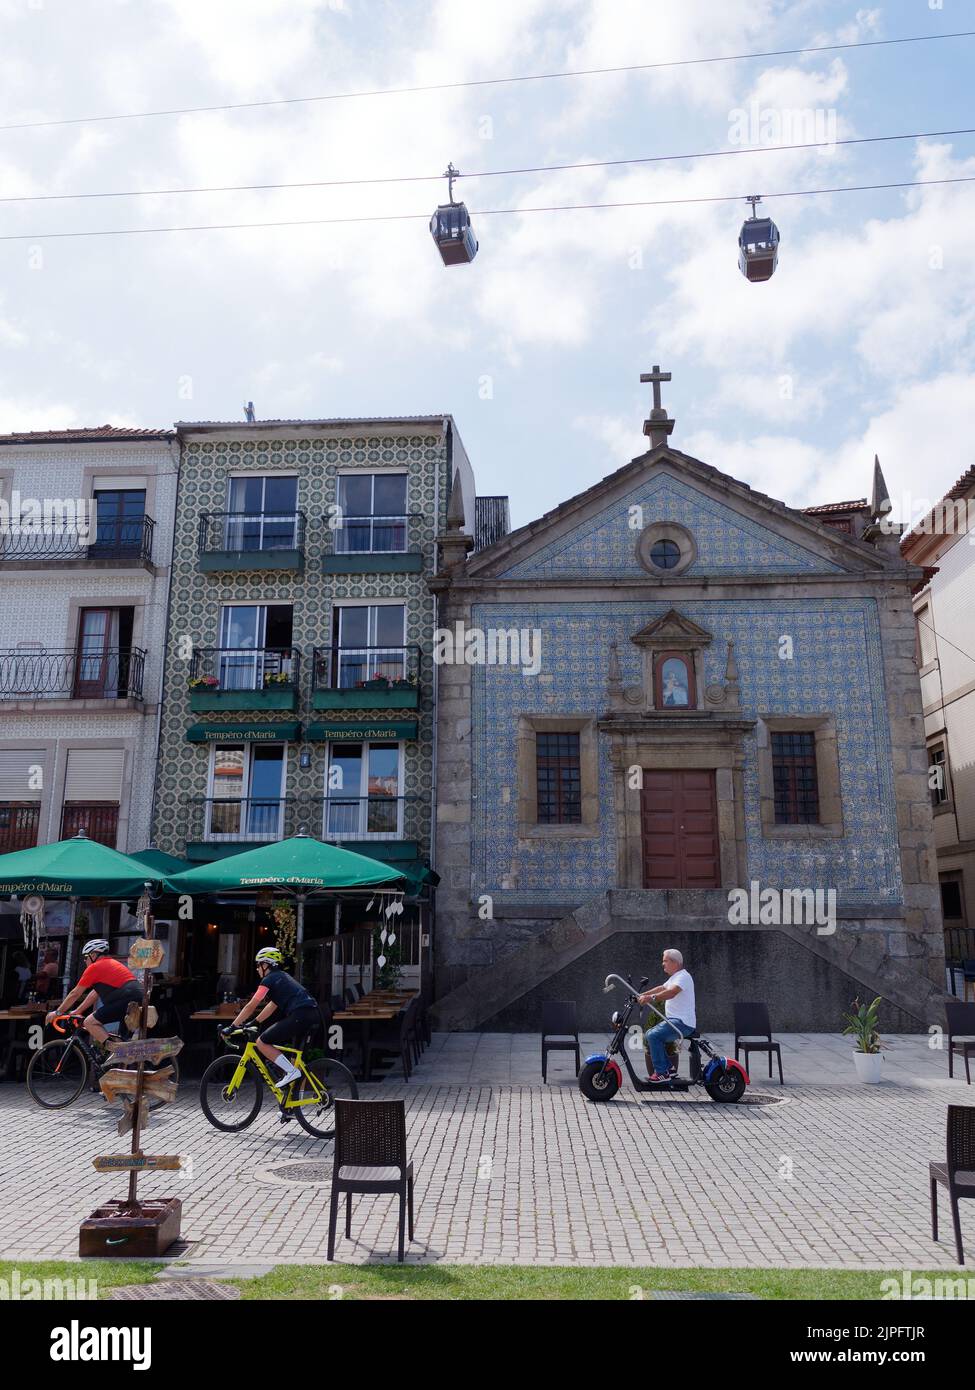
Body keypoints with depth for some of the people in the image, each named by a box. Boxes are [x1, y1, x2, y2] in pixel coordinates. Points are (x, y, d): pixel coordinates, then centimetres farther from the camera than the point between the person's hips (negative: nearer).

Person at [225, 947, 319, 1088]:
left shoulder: (269, 980, 4)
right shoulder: (283, 977, 29)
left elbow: (251, 1006, 2)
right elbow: (272, 1006, 35)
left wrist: (232, 1027, 8)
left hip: (299, 1015, -9)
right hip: (314, 1015, 9)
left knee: (262, 1043, -2)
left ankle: (290, 1071, -7)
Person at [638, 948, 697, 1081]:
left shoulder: (683, 976, -14)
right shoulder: (675, 977, 20)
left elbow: (671, 992, -32)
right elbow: (662, 988, 28)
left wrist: (651, 998, -43)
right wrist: (642, 995, 18)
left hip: (683, 1022, -11)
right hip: (674, 1020, 11)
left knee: (653, 1035, -23)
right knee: (650, 1034, 10)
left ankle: (662, 1073, -18)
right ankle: (669, 1067, 12)